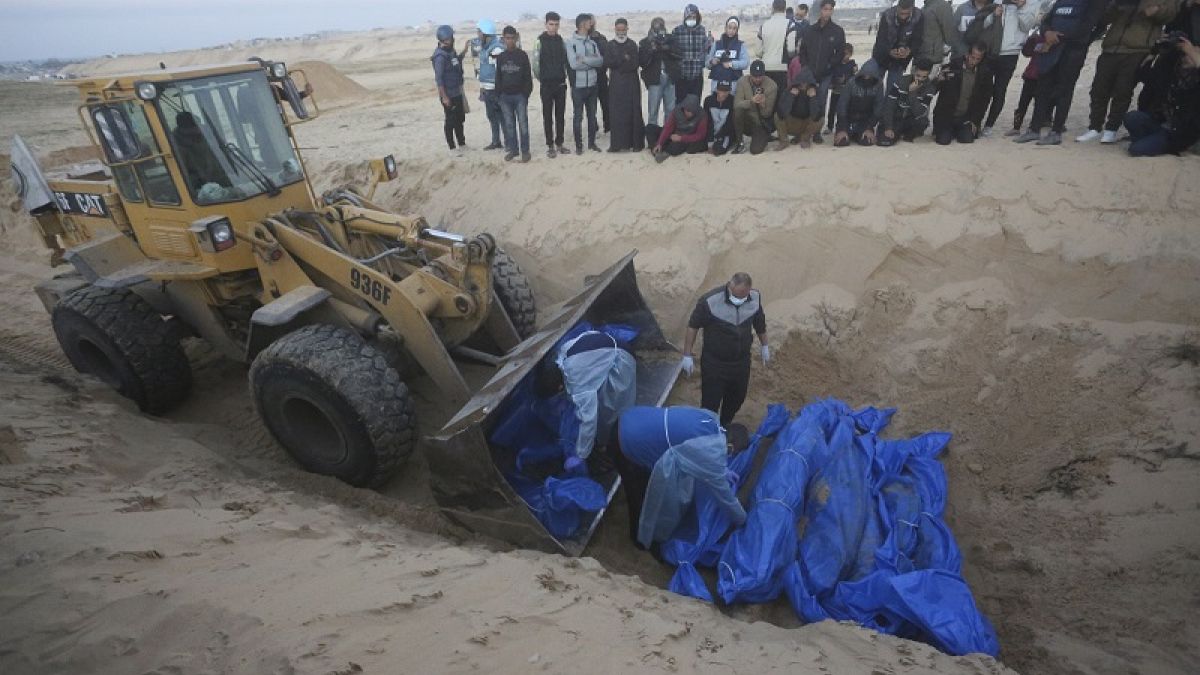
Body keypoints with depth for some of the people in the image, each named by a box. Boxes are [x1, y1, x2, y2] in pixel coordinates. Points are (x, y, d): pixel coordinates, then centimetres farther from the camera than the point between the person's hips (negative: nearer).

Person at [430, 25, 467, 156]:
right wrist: (444, 97, -22)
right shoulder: (440, 56, -19)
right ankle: (452, 148, 12)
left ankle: (462, 143, 31)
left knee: (460, 119, 18)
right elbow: (439, 78, -21)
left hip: (457, 93, 8)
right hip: (448, 95, -8)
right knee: (450, 121, 2)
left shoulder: (451, 51, 6)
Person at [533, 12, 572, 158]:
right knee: (548, 116, 0)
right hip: (547, 85, -3)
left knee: (561, 115, 7)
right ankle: (550, 146, 5)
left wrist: (567, 76, 3)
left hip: (561, 84, 4)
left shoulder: (561, 41, 6)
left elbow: (566, 61, 10)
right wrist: (541, 79, 1)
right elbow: (535, 63, -4)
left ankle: (559, 143, 16)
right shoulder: (540, 41, -5)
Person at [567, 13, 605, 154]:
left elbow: (600, 61, -2)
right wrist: (592, 61, -8)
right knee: (577, 117, 3)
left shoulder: (592, 43, 9)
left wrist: (584, 59, -13)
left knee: (592, 115, 11)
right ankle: (578, 145, 11)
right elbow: (573, 64, -15)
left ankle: (592, 142, 22)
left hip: (592, 85, 4)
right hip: (578, 86, -4)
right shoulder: (571, 42, -5)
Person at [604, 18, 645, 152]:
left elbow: (634, 64, -4)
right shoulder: (610, 45, 10)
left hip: (631, 84, 0)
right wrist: (623, 58, -11)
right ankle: (619, 143, -2)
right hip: (616, 84, 0)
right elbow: (607, 62, -3)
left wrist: (616, 63, -12)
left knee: (633, 112, -4)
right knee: (617, 113, -5)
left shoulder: (632, 45, 8)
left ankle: (635, 142, 0)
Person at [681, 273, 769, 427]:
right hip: (714, 363, -5)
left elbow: (759, 322, 7)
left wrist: (764, 346, 18)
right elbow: (693, 326, -14)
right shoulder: (710, 301, -27)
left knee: (737, 399, 23)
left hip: (742, 361, 5)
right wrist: (687, 356, -10)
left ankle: (724, 427, 49)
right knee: (710, 404, 3)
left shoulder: (755, 298, -13)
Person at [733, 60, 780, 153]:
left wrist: (763, 104, -33)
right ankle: (739, 143, -12)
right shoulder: (743, 81, -9)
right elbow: (736, 104, -19)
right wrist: (751, 101, -36)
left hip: (761, 124, -1)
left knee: (755, 150, -20)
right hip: (746, 121, 1)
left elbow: (767, 114, -11)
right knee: (738, 110, -30)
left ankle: (764, 136, 17)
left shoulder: (771, 85, -12)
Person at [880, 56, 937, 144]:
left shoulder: (929, 88, -13)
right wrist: (888, 128, -20)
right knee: (884, 141, -24)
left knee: (922, 121, -36)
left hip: (912, 120, -1)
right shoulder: (901, 82, -11)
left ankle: (910, 134, -1)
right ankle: (899, 132, 12)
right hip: (896, 119, 1)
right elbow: (889, 106, -12)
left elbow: (920, 114, -25)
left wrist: (912, 92, -30)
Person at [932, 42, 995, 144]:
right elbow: (936, 89, -3)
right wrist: (939, 81, -27)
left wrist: (975, 121, -2)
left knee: (967, 139, -17)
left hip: (967, 117, 2)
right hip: (947, 114, -2)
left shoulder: (985, 72, -1)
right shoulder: (953, 66, -8)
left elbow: (985, 99, 4)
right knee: (943, 140, -18)